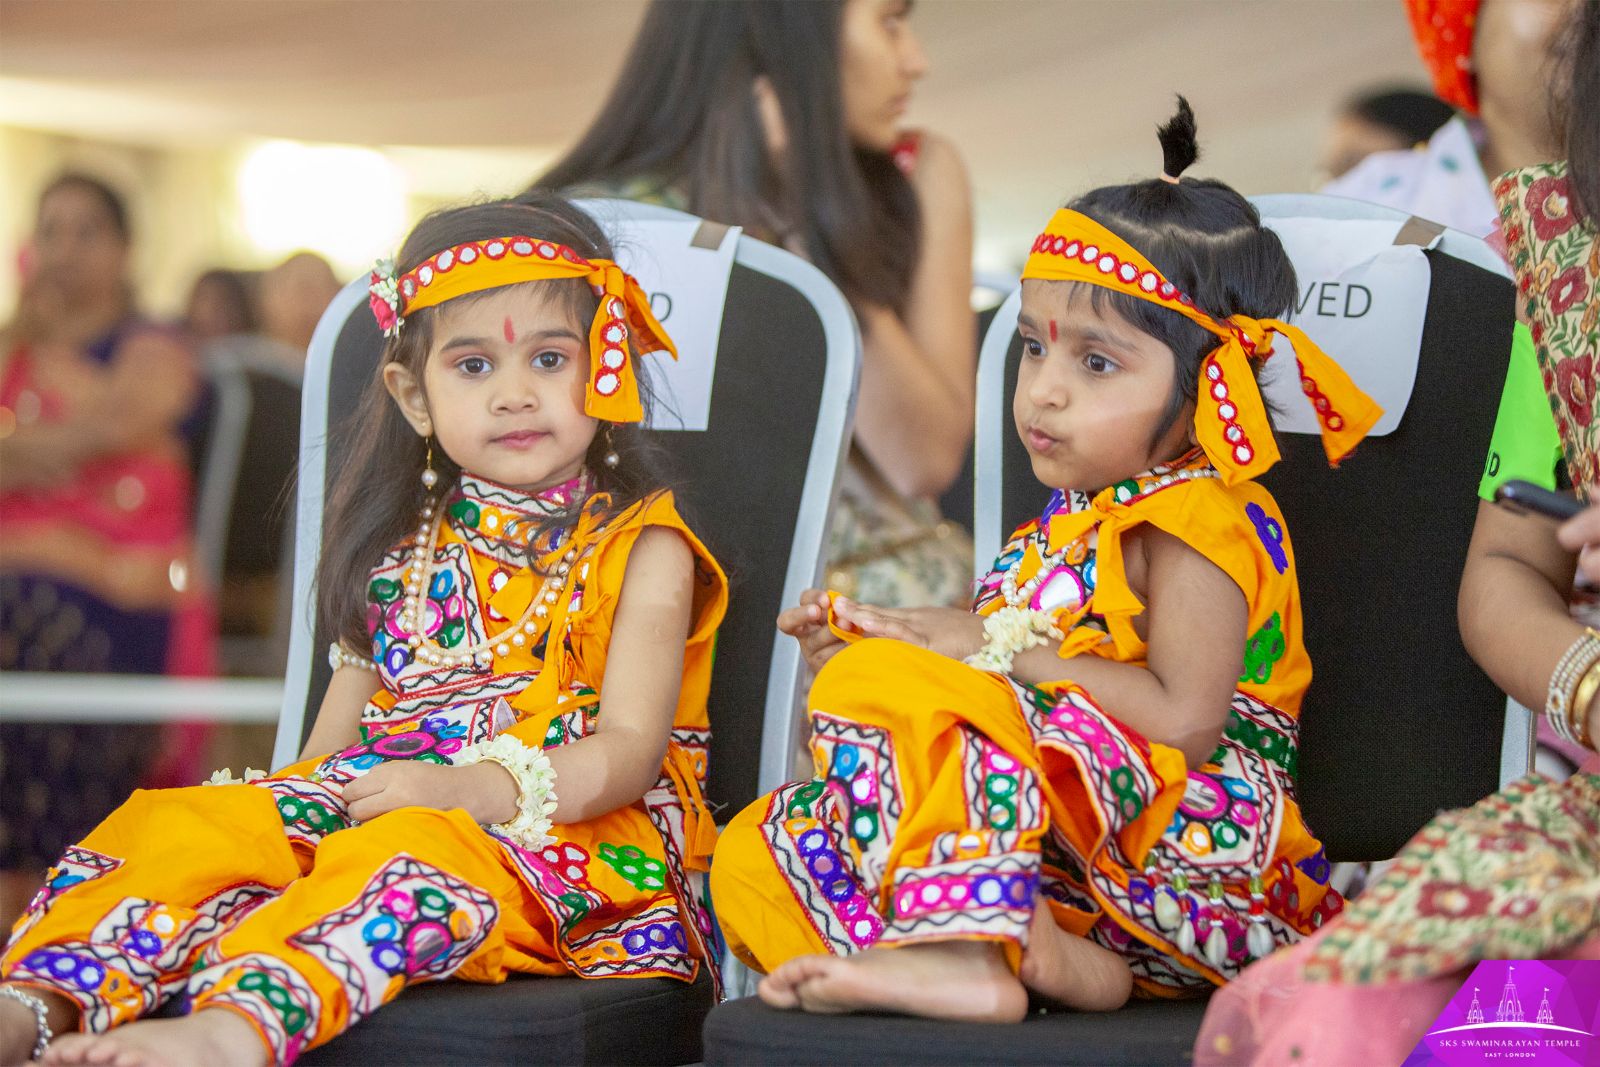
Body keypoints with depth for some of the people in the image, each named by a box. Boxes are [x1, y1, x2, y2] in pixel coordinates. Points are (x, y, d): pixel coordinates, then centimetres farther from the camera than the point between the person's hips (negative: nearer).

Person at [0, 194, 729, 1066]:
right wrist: (296, 793, -1)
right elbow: (339, 730, 22)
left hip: (566, 827, -6)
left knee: (405, 857, -38)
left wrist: (473, 787, -24)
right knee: (185, 824, -18)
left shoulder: (639, 551, 4)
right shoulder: (402, 548, 20)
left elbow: (630, 750, -8)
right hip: (372, 800, 6)